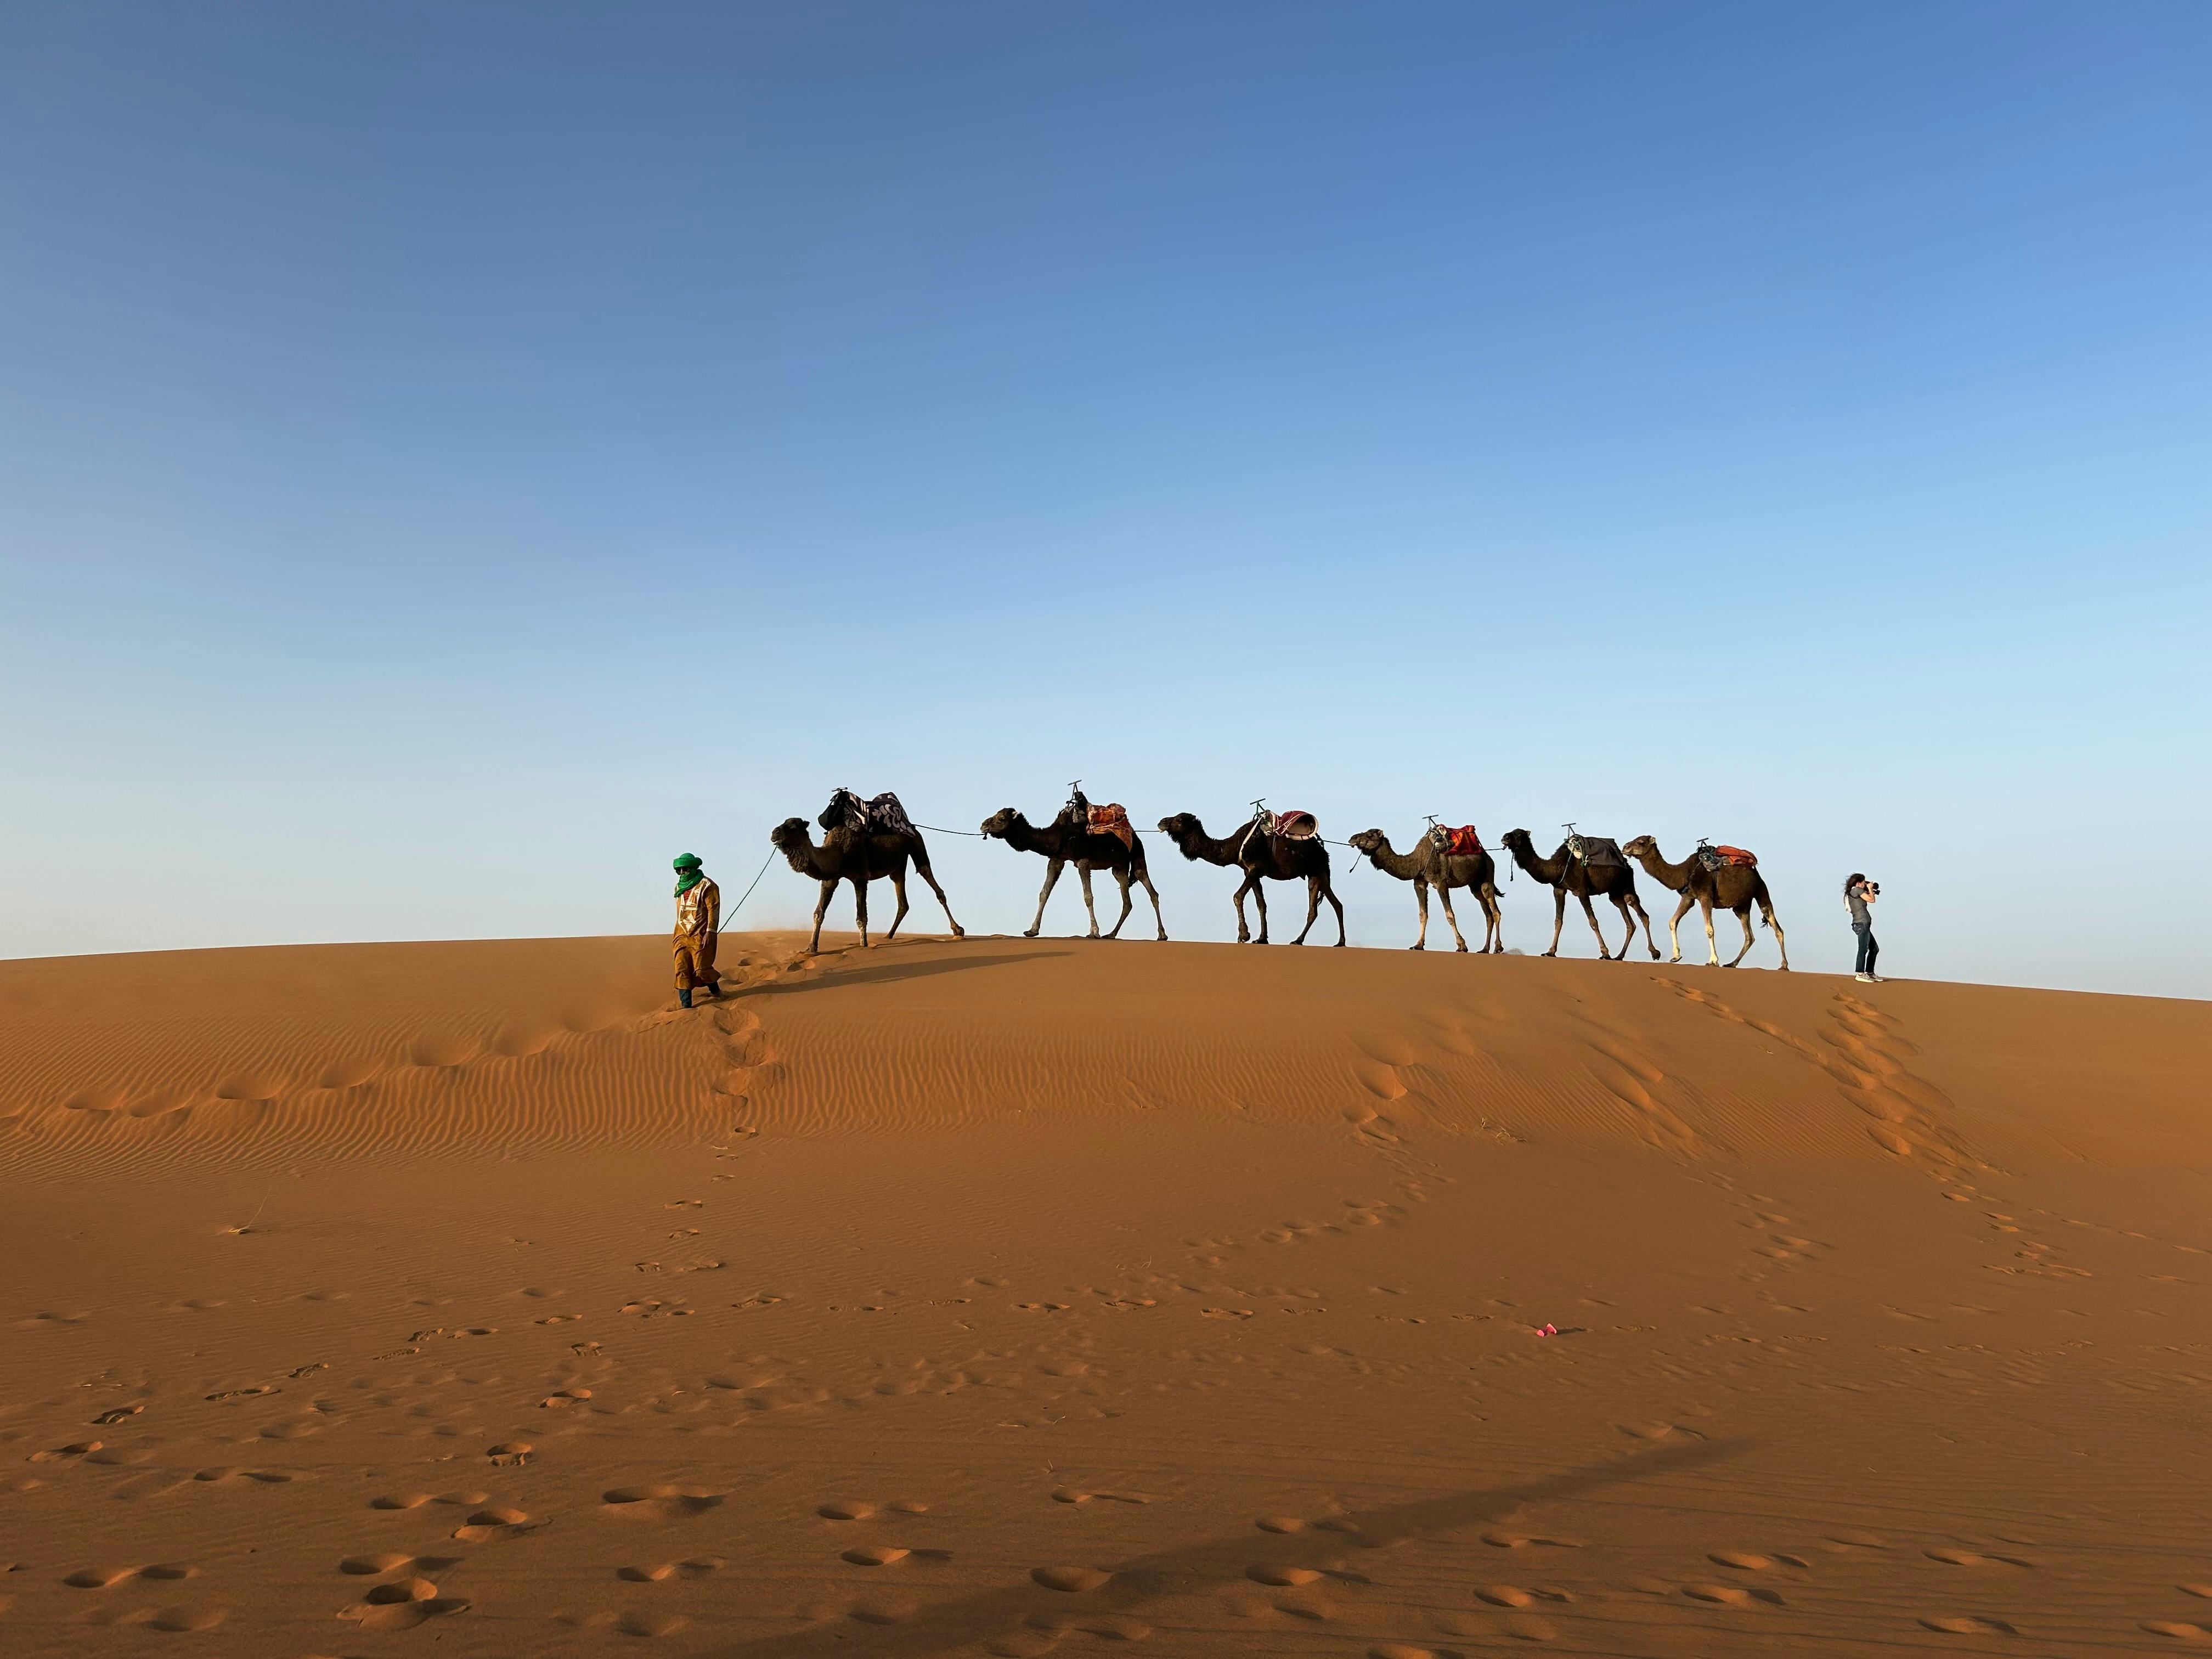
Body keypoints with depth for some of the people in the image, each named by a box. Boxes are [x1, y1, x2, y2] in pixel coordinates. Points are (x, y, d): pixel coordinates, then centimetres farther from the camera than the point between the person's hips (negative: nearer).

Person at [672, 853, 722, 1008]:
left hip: (700, 935, -6)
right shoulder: (679, 887, 15)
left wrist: (710, 932, -18)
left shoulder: (707, 886, -7)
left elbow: (714, 910, -11)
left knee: (702, 968, -2)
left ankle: (716, 991, 26)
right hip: (682, 935, 6)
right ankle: (686, 1005, -2)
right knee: (682, 969, -3)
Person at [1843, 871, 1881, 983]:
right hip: (1862, 923, -11)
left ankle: (1870, 973, 20)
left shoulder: (1850, 893, 22)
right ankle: (1861, 974, -20)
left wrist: (1870, 891, 24)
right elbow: (1872, 900, -6)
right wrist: (1870, 888, 9)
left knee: (1874, 949, 16)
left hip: (1864, 925, 11)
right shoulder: (1857, 890, -4)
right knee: (1863, 949, -15)